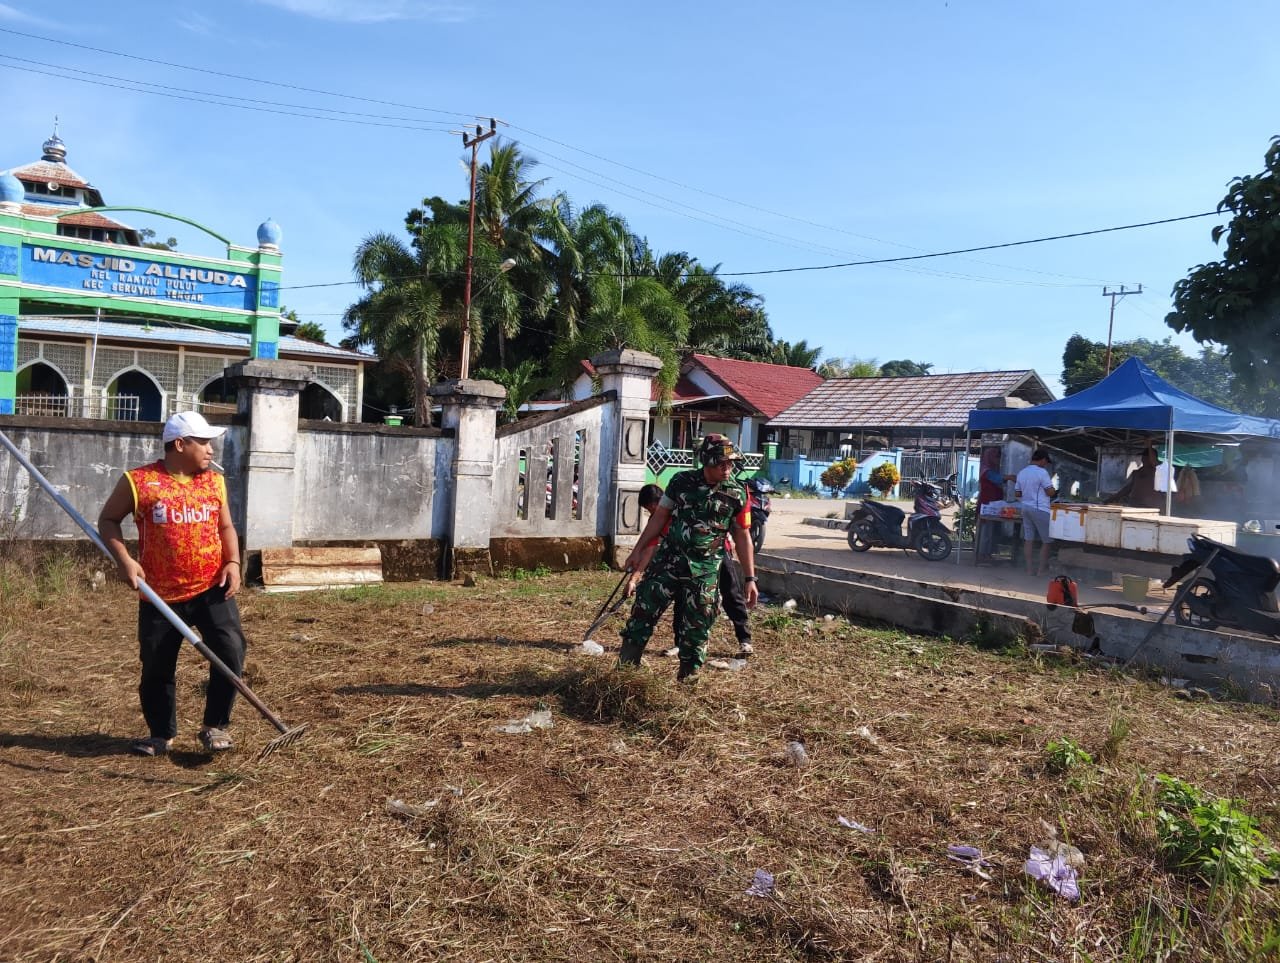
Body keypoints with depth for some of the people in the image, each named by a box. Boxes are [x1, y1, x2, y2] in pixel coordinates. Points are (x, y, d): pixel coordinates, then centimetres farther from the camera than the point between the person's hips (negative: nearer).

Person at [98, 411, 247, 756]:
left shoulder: (215, 482, 6)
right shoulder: (138, 481, -5)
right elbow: (107, 520, 5)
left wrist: (233, 563, -2)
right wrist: (124, 560, -9)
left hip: (212, 589, 1)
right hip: (160, 596, -1)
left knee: (231, 651, -14)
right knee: (156, 669, 9)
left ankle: (215, 726, 4)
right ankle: (161, 734, 31)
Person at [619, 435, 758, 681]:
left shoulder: (737, 494, -3)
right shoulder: (682, 482, -2)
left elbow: (742, 537, 3)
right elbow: (660, 516, 7)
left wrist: (750, 579, 1)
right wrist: (638, 550, 8)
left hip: (705, 569, -1)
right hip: (668, 559, 1)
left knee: (697, 624, 4)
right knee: (645, 608, 1)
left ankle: (688, 674, 20)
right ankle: (626, 665, 13)